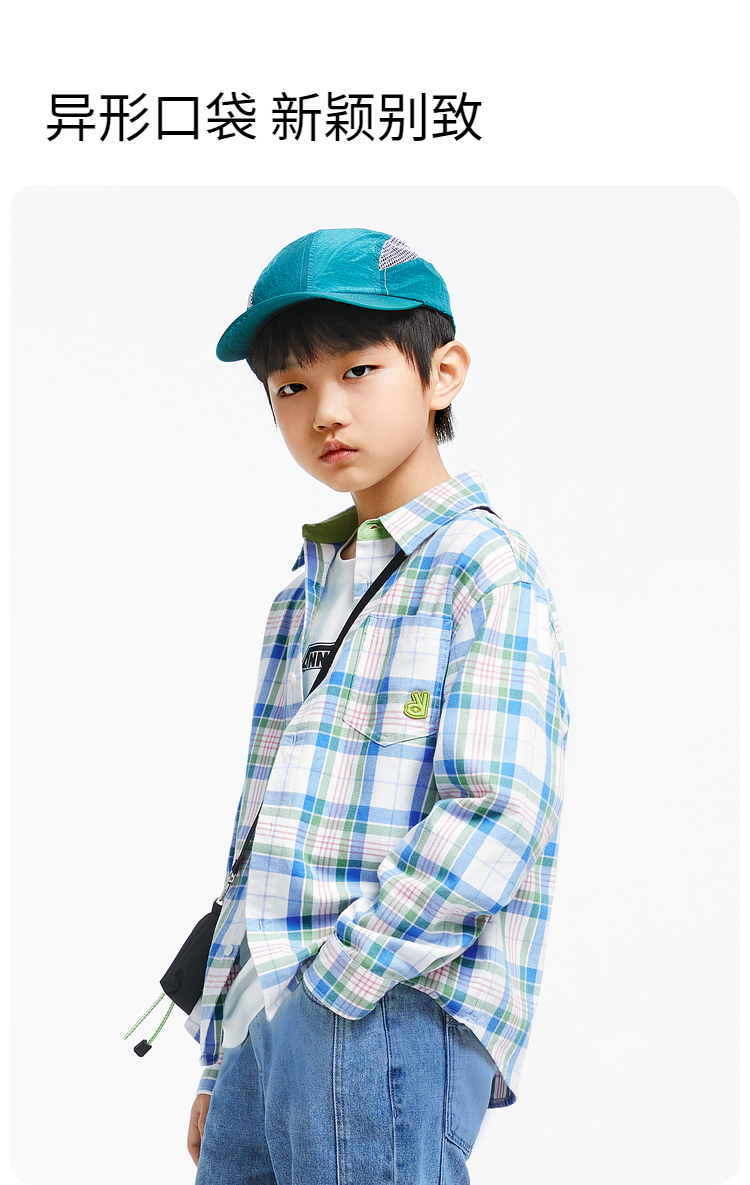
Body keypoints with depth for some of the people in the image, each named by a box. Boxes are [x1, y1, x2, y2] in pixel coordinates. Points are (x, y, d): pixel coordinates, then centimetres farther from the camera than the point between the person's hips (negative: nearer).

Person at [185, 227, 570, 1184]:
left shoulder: (488, 574, -5)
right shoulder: (303, 594, 19)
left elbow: (497, 819, -16)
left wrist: (326, 980, -16)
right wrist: (219, 1058, 17)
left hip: (392, 1020, -7)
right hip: (267, 1023, 7)